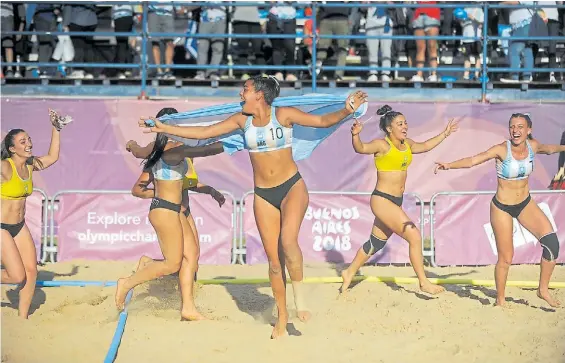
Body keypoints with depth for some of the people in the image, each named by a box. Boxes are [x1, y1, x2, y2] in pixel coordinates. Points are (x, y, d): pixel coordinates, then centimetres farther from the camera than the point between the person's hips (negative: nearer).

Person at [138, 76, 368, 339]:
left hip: (292, 186, -4)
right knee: (274, 258, 4)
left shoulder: (284, 115, -7)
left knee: (288, 241, -29)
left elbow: (322, 121, -10)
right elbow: (203, 133, 5)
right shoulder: (242, 120, 3)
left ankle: (298, 293, -7)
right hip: (264, 195, 4)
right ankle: (282, 317, 17)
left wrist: (347, 111, -29)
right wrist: (164, 128, 3)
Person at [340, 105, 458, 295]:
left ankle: (349, 273, 33)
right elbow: (361, 148, -30)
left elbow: (424, 146, 27)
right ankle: (424, 283, -5)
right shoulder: (382, 145, -15)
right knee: (414, 236, -14)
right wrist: (355, 135, -50)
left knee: (377, 243, 17)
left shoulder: (407, 144, 9)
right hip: (382, 200, -9)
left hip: (396, 201, 9)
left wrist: (444, 134, 31)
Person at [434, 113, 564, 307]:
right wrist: (449, 165, -47)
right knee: (505, 258, -1)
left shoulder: (533, 145, -7)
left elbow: (549, 149, 17)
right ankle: (500, 300, 20)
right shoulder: (502, 149, -22)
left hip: (525, 204, 4)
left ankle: (543, 290, 7)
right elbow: (473, 160, -32)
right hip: (502, 208, -4)